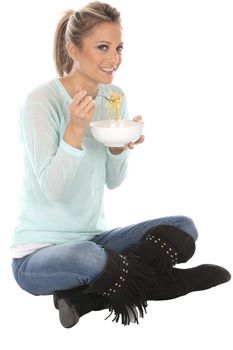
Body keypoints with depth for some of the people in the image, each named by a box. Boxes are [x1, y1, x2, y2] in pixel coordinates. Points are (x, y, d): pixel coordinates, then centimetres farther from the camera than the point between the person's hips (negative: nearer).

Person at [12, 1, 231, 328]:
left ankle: (86, 295, -14)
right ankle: (160, 281, -10)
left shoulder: (115, 98, 3)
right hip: (37, 253, -7)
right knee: (87, 255, -40)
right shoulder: (41, 102, -15)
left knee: (184, 227, -8)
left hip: (93, 237, 7)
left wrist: (120, 147, -12)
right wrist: (75, 129, -30)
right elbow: (51, 189, -20)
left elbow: (113, 182, 8)